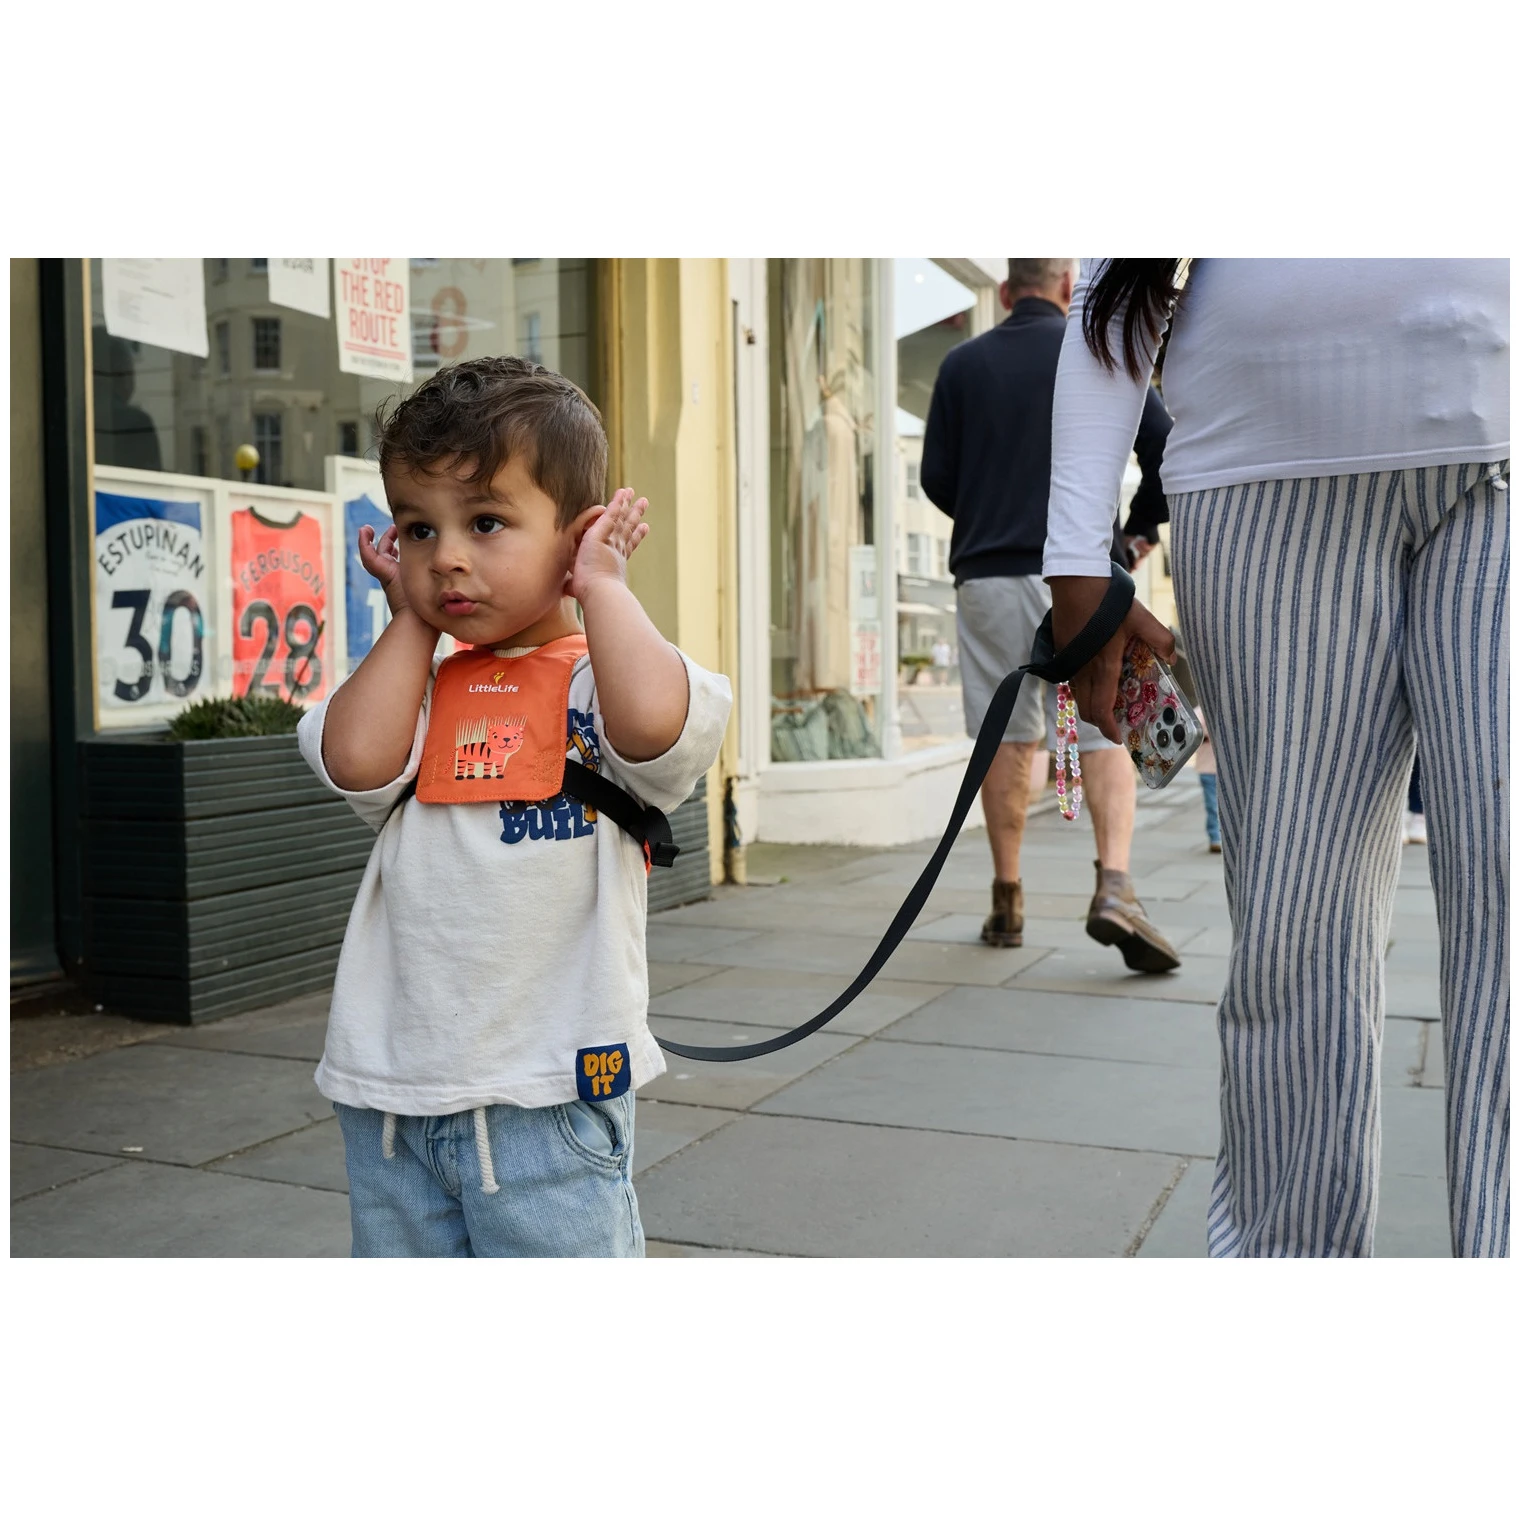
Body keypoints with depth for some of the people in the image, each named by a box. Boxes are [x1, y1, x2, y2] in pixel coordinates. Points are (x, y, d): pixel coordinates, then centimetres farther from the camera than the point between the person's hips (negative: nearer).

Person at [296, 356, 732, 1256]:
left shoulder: (601, 678, -6)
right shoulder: (420, 690, 8)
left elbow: (654, 723, -29)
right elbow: (356, 760, -12)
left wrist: (601, 586, -13)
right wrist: (411, 618, 0)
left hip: (547, 1093, -5)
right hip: (393, 1093, 5)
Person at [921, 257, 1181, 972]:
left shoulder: (963, 364, 8)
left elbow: (935, 478, 6)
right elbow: (1167, 450, -2)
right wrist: (1139, 528, 14)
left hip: (986, 573, 2)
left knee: (1005, 738, 8)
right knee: (1104, 734, 1)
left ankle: (1007, 901, 13)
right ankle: (1114, 886, -16)